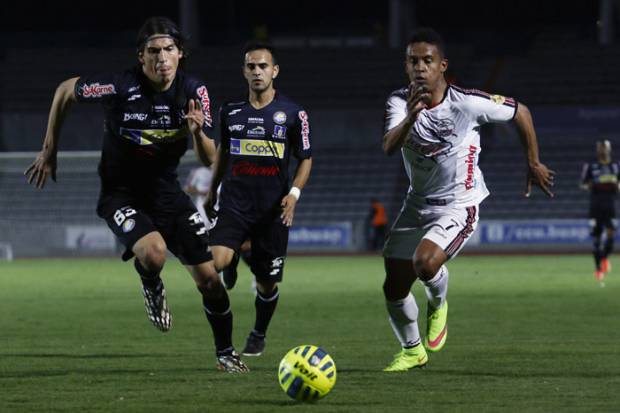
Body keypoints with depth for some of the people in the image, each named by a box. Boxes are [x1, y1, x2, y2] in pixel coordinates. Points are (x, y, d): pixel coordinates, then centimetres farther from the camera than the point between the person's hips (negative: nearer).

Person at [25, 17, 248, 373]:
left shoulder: (194, 91, -11)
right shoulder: (119, 87, -22)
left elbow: (209, 160, -7)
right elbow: (65, 91, -4)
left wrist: (198, 132, -30)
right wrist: (50, 151, 1)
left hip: (166, 191, 4)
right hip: (121, 194, -4)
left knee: (208, 278, -1)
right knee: (153, 253, -33)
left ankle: (225, 351, 24)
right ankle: (152, 287, 5)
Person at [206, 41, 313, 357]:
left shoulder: (292, 114, 0)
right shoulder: (231, 112, 6)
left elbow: (306, 159, 6)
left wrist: (294, 193, -9)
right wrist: (212, 192, 22)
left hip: (273, 211, -1)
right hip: (234, 206, 1)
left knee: (267, 282, 6)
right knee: (215, 263, -24)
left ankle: (258, 335, 32)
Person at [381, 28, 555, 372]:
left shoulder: (467, 103, -19)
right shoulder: (400, 102, -12)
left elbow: (520, 112, -2)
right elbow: (389, 147, -31)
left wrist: (533, 164, 7)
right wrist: (411, 116, -50)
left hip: (458, 205, -4)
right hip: (417, 204, 5)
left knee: (425, 262, -30)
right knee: (393, 288, 6)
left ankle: (438, 304, 6)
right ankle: (412, 350, 34)